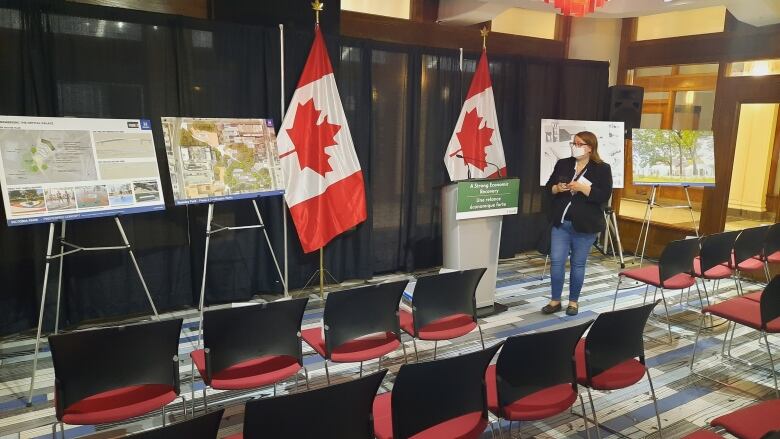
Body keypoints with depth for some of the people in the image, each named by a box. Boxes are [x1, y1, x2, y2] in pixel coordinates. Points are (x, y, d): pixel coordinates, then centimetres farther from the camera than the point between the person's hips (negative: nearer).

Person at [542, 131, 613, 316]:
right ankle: (555, 300, 15)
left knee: (578, 264, 7)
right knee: (556, 261, 2)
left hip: (584, 225, -3)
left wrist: (583, 188, -23)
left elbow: (604, 196, -13)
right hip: (560, 223, 3)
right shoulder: (562, 164, 6)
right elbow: (548, 187, 11)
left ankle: (573, 301, 22)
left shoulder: (602, 168, -5)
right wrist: (557, 188, -11)